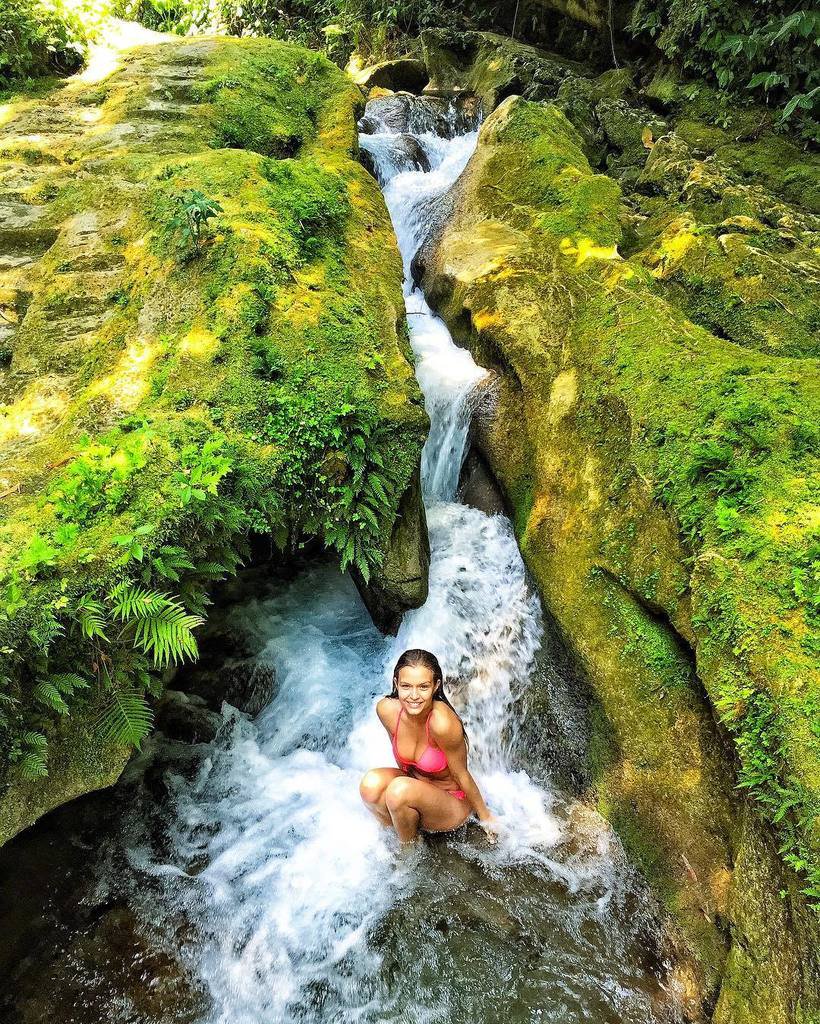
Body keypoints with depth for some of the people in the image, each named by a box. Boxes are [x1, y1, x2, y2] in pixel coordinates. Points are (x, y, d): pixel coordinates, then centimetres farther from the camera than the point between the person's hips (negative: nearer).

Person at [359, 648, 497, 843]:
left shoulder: (442, 722, -33)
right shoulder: (386, 709, -18)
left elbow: (461, 775, -16)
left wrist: (485, 815, -3)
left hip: (452, 805, -4)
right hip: (414, 786, 4)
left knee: (400, 790, -31)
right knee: (371, 782, -25)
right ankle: (399, 832, 3)